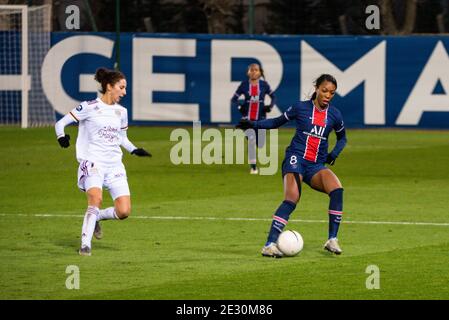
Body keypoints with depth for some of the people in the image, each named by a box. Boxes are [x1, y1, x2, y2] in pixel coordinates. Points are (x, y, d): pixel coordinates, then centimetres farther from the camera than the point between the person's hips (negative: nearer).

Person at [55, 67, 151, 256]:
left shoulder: (121, 112, 13)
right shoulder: (90, 107, -4)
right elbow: (61, 123, -2)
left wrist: (134, 150, 11)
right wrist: (61, 136, -22)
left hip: (115, 166, 5)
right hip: (92, 162, -5)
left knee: (124, 212, -10)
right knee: (96, 199, -30)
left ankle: (96, 218, 20)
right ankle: (85, 245, -20)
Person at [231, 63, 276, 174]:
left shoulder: (264, 84, 1)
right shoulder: (244, 85, 0)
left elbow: (273, 96, 14)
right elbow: (234, 100, 6)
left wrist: (270, 107, -3)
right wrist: (239, 107, -12)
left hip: (260, 117, 2)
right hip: (247, 117, -1)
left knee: (260, 143, 4)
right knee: (251, 139, -20)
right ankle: (253, 166, -14)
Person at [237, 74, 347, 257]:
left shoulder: (334, 115, 8)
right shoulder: (300, 108, 1)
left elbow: (342, 137, 27)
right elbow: (278, 122, 13)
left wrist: (335, 153, 9)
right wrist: (253, 124, 2)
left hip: (316, 166, 3)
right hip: (296, 159, -3)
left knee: (337, 190, -23)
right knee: (291, 199, -25)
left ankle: (332, 240, -14)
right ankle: (270, 244, -26)